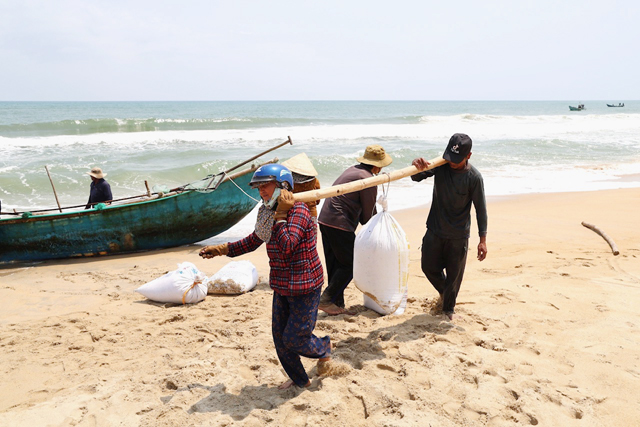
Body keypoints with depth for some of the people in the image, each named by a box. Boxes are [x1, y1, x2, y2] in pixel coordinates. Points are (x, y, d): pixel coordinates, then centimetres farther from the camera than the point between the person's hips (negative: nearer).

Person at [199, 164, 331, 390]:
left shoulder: (298, 212, -21)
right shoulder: (268, 212, 4)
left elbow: (286, 247, -34)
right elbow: (253, 241, 18)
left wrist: (281, 215, -29)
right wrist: (221, 249, 17)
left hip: (305, 288, -8)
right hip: (282, 287, 8)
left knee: (293, 340, -1)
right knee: (280, 338, 12)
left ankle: (324, 348, 30)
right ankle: (300, 380, 31)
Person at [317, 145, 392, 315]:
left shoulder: (352, 170, 19)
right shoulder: (368, 180, -10)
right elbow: (367, 214, -3)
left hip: (325, 220, 10)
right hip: (339, 224, -10)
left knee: (334, 264, 13)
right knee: (349, 265, 0)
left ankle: (337, 305, 19)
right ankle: (326, 299, -2)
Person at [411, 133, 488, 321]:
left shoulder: (474, 177, -16)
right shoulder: (440, 165, -8)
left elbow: (480, 208, -10)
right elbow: (417, 177, -8)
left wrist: (483, 239, -10)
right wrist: (416, 166, -33)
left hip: (458, 236, -3)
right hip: (435, 230, 3)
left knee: (454, 274, 7)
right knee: (429, 267, 12)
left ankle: (448, 309, 30)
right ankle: (443, 291, 43)